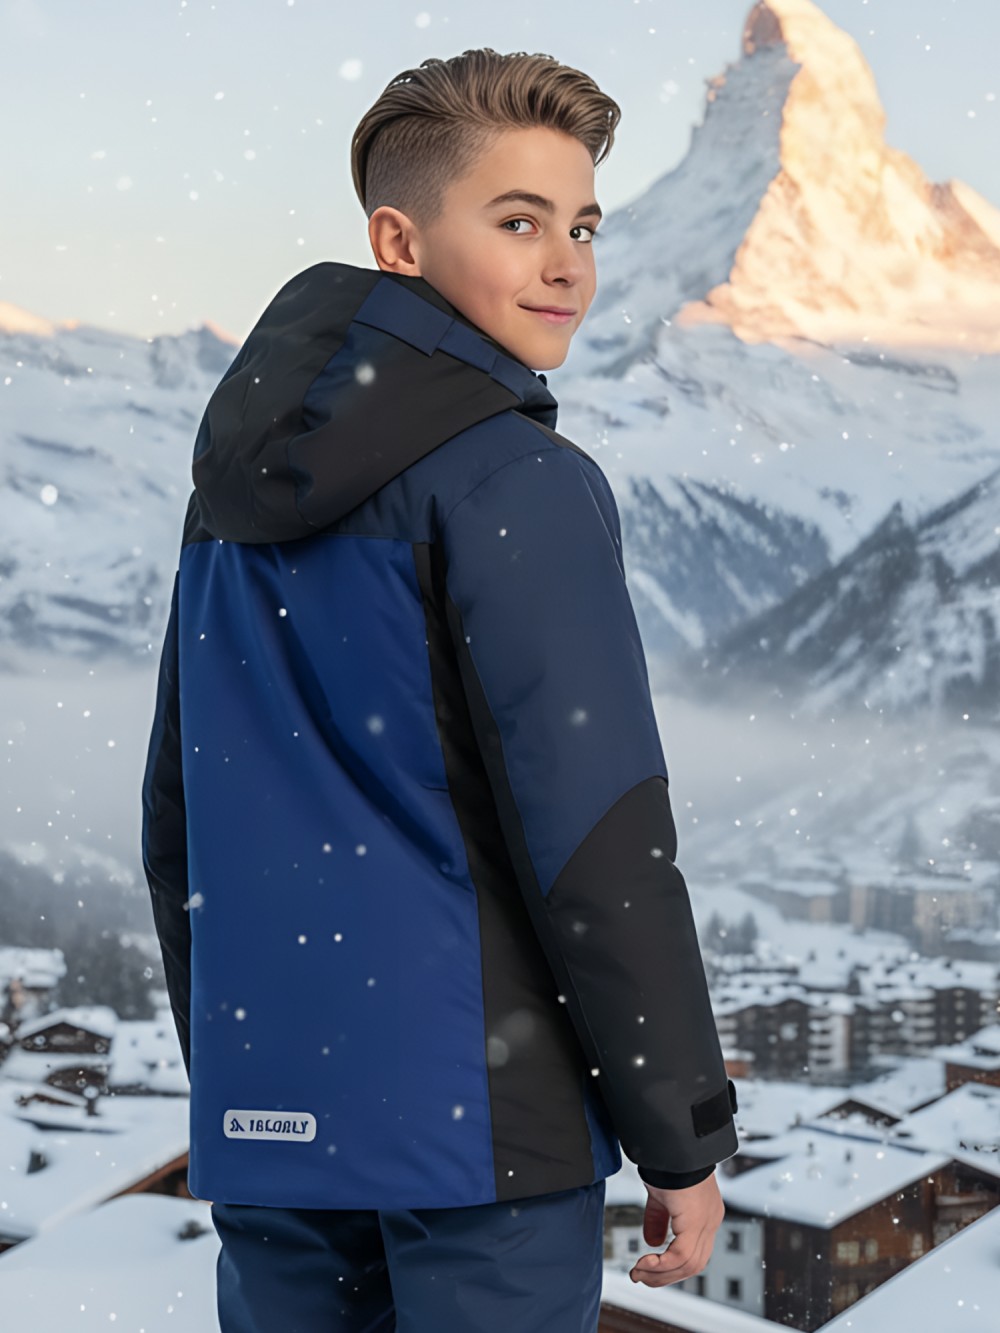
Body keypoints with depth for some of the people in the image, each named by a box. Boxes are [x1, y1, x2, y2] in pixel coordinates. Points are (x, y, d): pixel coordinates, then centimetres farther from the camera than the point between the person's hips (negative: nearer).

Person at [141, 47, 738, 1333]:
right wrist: (687, 1138, -8)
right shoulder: (517, 485, -12)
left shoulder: (240, 491, 11)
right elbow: (597, 841, -15)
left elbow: (179, 817, 15)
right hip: (479, 1122, -7)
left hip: (272, 1108, 7)